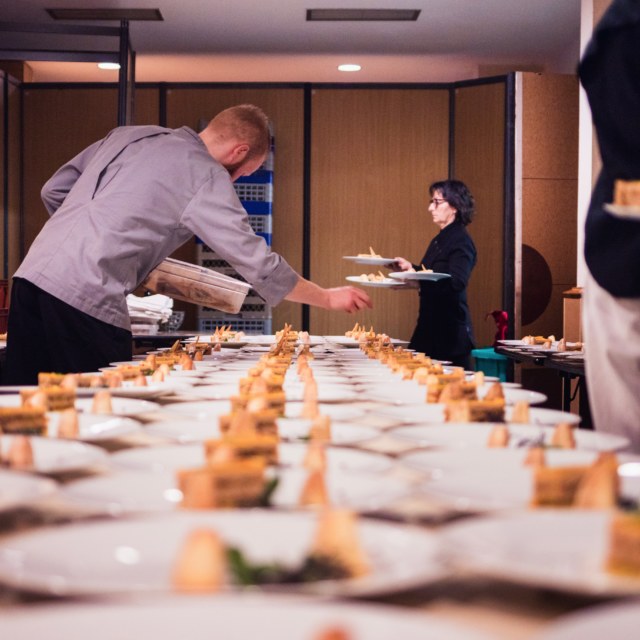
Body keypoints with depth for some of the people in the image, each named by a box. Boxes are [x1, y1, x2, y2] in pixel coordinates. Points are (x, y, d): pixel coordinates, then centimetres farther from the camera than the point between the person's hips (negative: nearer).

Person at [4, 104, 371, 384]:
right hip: (86, 300, -7)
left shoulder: (128, 135, 18)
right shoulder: (206, 176, -3)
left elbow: (53, 192, 20)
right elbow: (259, 266, -4)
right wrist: (328, 298, 7)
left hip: (32, 272, 8)